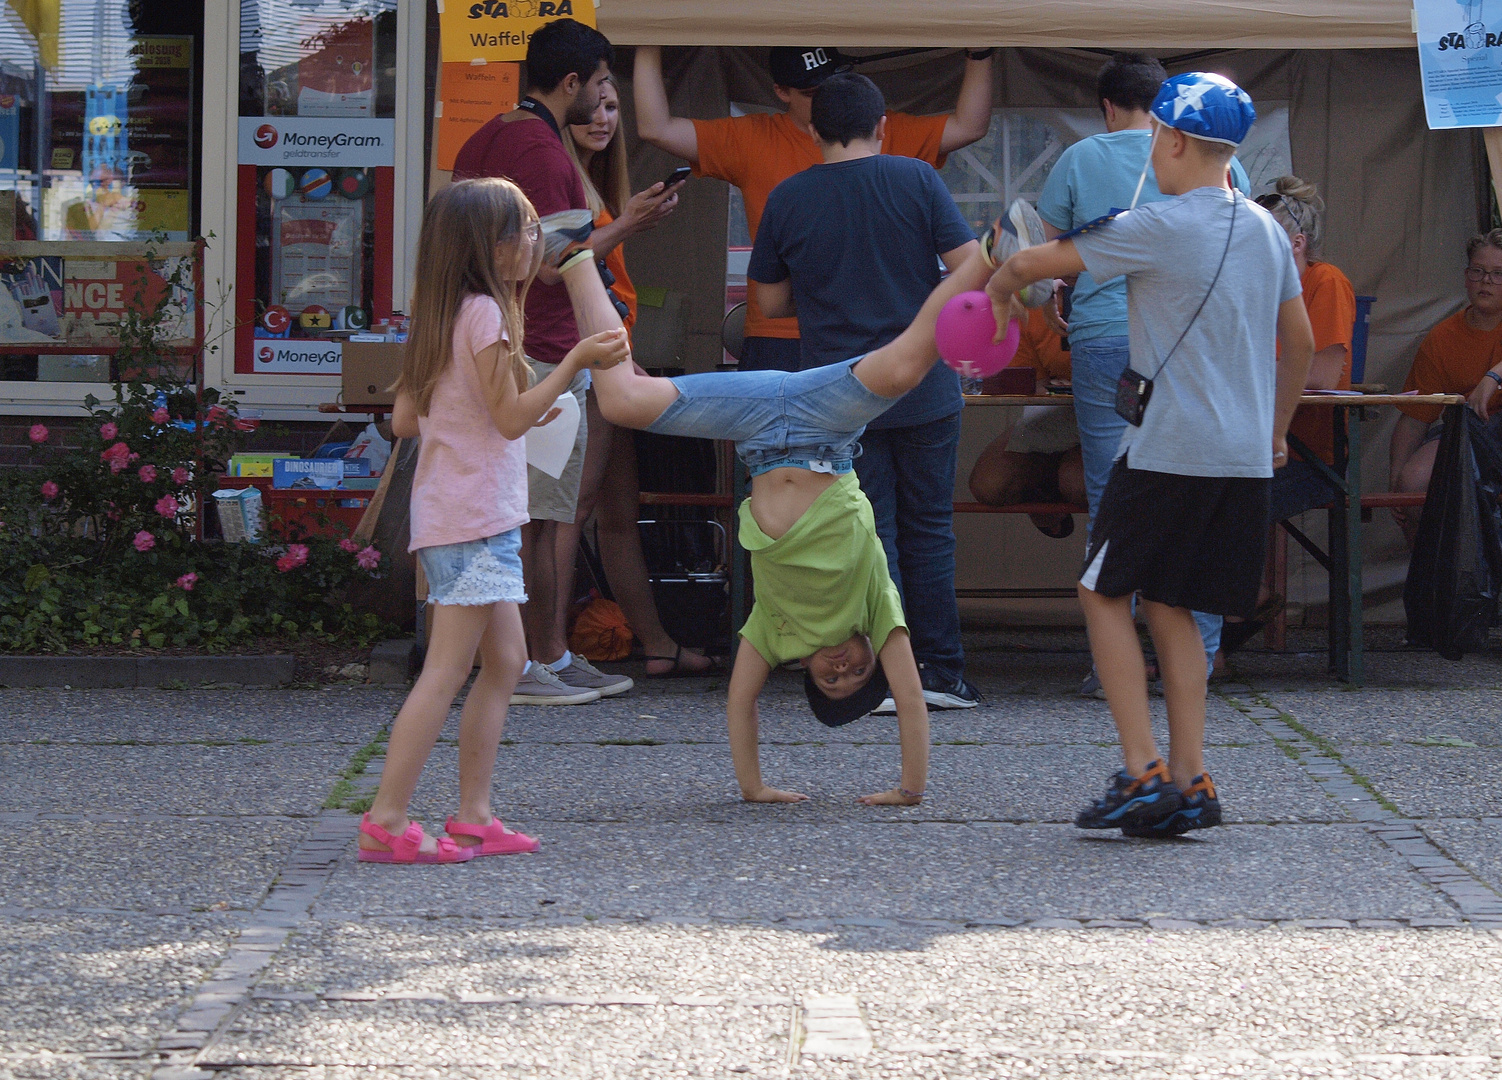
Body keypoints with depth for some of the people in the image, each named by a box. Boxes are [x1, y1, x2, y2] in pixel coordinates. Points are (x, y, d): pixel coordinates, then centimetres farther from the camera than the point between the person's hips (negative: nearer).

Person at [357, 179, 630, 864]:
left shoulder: (441, 317, 14)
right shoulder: (485, 313, -13)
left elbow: (403, 420, 13)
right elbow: (511, 417, -14)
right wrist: (576, 362, -11)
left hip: (455, 517, 10)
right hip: (475, 517, -10)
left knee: (505, 661, 13)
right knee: (447, 671, -10)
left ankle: (473, 816, 14)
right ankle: (386, 824, -12)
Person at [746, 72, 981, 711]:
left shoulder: (787, 200, -1)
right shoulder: (916, 181, -5)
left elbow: (772, 302, 6)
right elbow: (970, 269, -7)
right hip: (925, 391, 0)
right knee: (928, 531, 10)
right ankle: (939, 672, 11)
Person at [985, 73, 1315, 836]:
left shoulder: (1161, 229, -12)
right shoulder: (1266, 230, 11)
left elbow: (1035, 263, -3)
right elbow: (1299, 341, 20)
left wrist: (999, 286, 19)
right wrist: (1275, 429, 32)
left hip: (1170, 451, -7)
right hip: (1245, 458, 7)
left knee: (1104, 594, 3)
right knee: (1171, 609, 12)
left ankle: (1143, 774, -5)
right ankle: (1189, 783, 5)